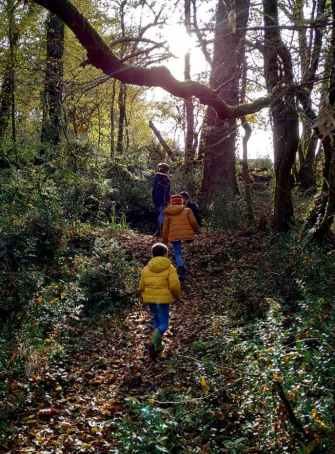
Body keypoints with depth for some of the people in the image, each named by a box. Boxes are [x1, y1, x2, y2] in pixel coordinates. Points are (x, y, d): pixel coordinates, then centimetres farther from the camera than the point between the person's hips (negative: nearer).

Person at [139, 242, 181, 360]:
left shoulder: (146, 269, 5)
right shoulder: (170, 268, -6)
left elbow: (142, 287, 6)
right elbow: (174, 285, -15)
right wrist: (176, 295, 5)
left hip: (150, 299, 4)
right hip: (163, 300, -4)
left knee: (156, 320, 24)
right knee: (163, 324, 6)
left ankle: (158, 346, 25)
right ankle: (153, 342, -20)